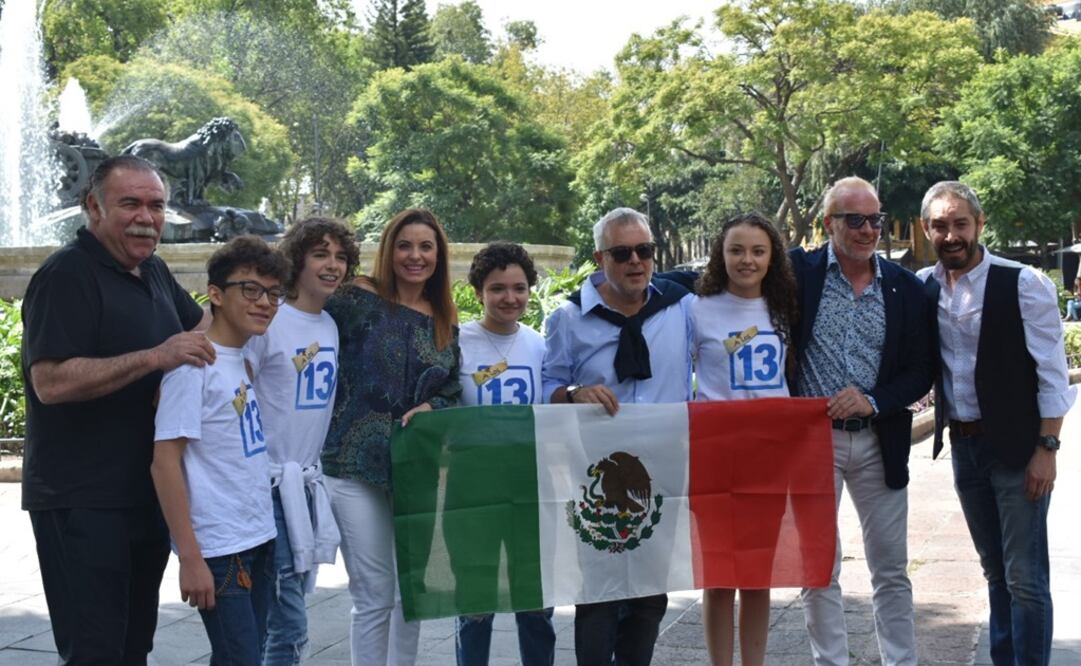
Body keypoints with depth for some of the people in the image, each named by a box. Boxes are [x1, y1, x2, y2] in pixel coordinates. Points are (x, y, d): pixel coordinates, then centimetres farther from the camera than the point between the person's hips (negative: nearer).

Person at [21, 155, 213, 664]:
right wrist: (154, 357, -29)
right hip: (82, 503, -9)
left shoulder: (153, 271, 11)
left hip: (147, 495, 9)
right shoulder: (67, 276, -15)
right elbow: (50, 382, -24)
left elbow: (199, 322, 27)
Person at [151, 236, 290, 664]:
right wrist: (190, 557, -17)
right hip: (218, 549, -8)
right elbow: (164, 462, -15)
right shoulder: (194, 364, -13)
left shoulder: (245, 360, 10)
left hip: (258, 541, 8)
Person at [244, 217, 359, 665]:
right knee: (290, 624, -8)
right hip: (271, 481, -7)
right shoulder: (268, 321, -12)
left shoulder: (335, 326, 9)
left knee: (290, 609, 15)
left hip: (311, 482, 7)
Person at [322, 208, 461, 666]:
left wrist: (430, 408, -8)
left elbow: (453, 394, 11)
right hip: (358, 467, -5)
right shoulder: (357, 300, -5)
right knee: (375, 596, -1)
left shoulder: (445, 323, 10)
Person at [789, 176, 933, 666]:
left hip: (880, 443, 2)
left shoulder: (906, 288, 3)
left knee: (892, 571, 11)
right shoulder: (799, 272, -4)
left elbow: (921, 370, 4)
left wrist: (874, 401, -11)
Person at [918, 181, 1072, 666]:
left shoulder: (1023, 284, -12)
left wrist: (1046, 449, -13)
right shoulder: (924, 287, 2)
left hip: (1017, 447, -5)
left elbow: (1053, 374, -11)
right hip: (963, 446, 5)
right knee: (995, 571, 16)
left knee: (1025, 577, -3)